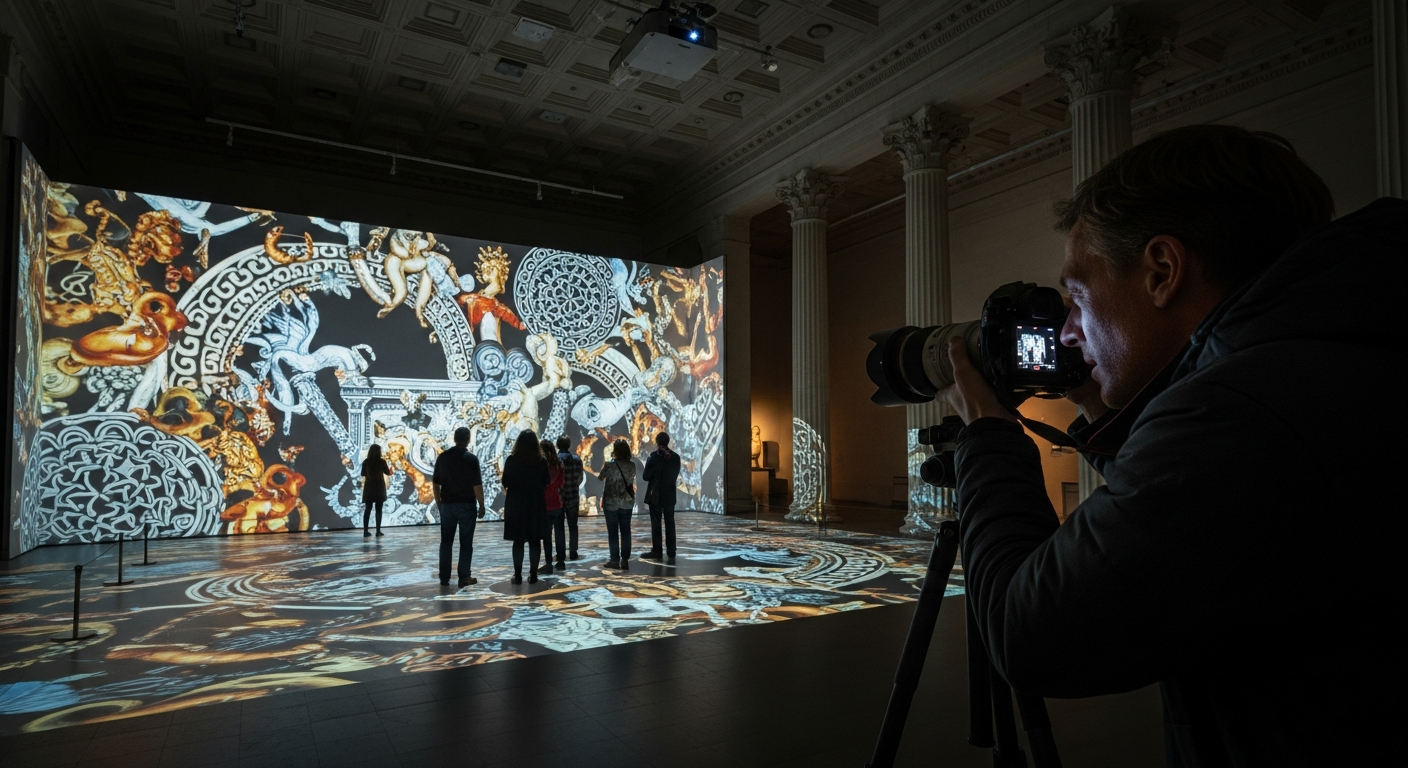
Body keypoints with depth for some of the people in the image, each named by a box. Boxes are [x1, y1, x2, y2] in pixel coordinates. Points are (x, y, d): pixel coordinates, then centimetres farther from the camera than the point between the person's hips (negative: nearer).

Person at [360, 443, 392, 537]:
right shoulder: (382, 461, -7)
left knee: (367, 509, 6)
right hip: (379, 488, -2)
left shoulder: (365, 462, -2)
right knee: (378, 509, 3)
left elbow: (363, 475, 3)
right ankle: (378, 531, 2)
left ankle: (365, 531, 3)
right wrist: (390, 467, 27)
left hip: (369, 487, 2)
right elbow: (388, 473, 6)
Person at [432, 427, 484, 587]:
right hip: (466, 505, -4)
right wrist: (481, 506, -3)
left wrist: (439, 503, 18)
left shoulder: (442, 457, 4)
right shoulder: (471, 458, -10)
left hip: (447, 504, 4)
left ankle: (444, 577, 13)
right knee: (466, 543, 3)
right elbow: (477, 485, -12)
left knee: (446, 541, 11)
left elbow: (436, 483, 8)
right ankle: (464, 577, 4)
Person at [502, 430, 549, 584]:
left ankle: (518, 575, 6)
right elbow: (545, 484, 3)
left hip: (516, 504, -1)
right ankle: (533, 575, 8)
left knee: (518, 541, 6)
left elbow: (505, 483, -2)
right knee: (534, 541, 7)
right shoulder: (541, 461, -4)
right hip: (536, 505, 1)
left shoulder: (511, 460, -8)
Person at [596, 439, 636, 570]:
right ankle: (625, 560, 8)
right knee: (625, 531, 7)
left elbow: (600, 478, 4)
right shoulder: (632, 465, -2)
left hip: (611, 503, -3)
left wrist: (597, 474, 25)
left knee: (613, 532, 5)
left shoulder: (609, 465, -13)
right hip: (627, 502, 4)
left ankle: (615, 560, 7)